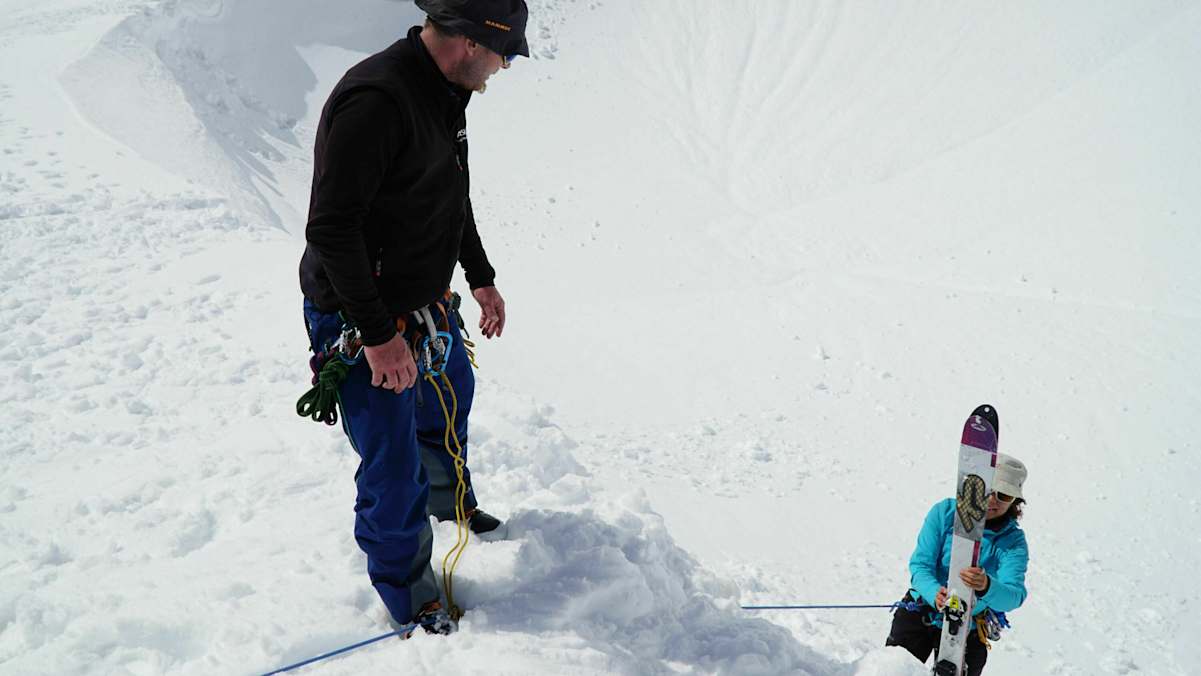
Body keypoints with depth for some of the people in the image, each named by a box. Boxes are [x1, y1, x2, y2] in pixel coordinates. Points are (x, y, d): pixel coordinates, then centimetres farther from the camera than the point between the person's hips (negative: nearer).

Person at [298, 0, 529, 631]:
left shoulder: (445, 95, 3)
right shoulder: (375, 100, -29)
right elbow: (330, 229, -31)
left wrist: (481, 278, 22)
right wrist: (379, 334, -28)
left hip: (428, 306, 10)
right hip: (363, 321, -10)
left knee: (451, 396, 30)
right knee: (395, 470, 1)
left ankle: (448, 497, 59)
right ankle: (405, 592, 25)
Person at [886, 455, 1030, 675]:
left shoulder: (1013, 540, -11)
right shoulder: (945, 512, -10)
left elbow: (1014, 596, -25)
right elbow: (920, 564, -16)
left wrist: (987, 587, -48)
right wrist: (935, 594, -37)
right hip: (921, 611, 0)